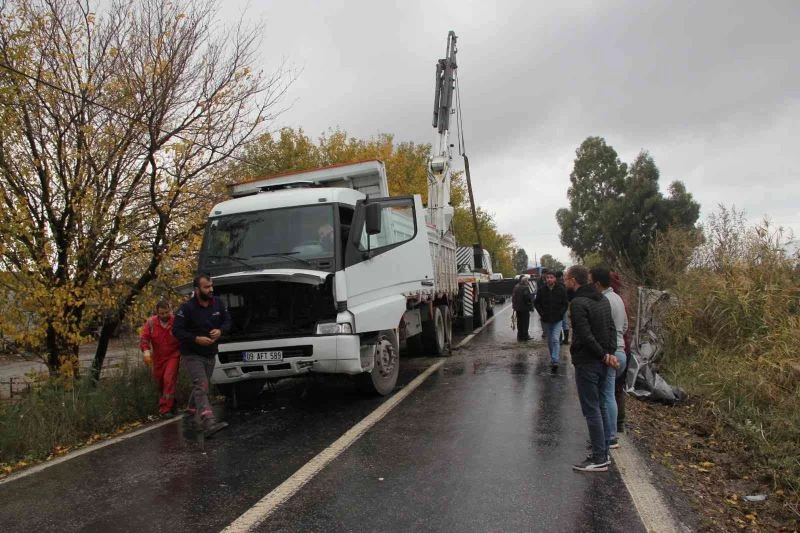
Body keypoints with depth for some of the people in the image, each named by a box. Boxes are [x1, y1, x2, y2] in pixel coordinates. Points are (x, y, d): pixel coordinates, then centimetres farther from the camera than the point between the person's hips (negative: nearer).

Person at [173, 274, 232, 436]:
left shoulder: (218, 304, -1)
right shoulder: (187, 307, -17)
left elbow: (227, 321, 8)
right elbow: (176, 330, -16)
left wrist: (220, 330, -14)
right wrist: (196, 339, -26)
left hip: (210, 354, 6)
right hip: (192, 355, -6)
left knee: (201, 387, 19)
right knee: (201, 387, -18)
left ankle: (191, 410, 43)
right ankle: (209, 423, -29)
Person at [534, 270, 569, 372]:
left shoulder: (561, 290, -4)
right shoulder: (541, 290, -1)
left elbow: (565, 304, 2)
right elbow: (536, 303, 9)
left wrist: (560, 314, -8)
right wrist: (541, 313, -1)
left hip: (557, 320, -2)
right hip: (545, 320, 2)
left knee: (555, 340, -14)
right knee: (550, 341, 12)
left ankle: (555, 361, -17)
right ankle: (553, 359, 27)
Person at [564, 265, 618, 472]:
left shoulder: (577, 303, -18)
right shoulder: (602, 299, 11)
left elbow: (586, 336, -22)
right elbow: (612, 328, 8)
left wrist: (604, 355, -12)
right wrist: (610, 353, -2)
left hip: (586, 362, -9)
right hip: (601, 362, 9)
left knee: (591, 410, -2)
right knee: (599, 406, 17)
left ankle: (598, 459, 4)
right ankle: (603, 453, 24)